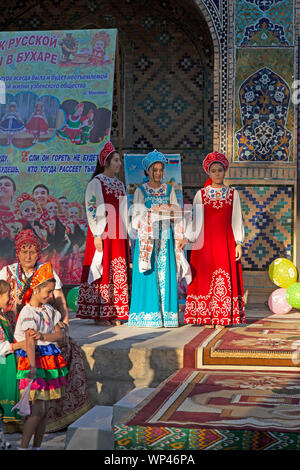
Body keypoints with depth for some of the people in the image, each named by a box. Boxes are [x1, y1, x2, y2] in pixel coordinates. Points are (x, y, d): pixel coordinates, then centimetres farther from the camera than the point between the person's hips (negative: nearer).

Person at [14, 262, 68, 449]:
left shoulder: (48, 309, 8)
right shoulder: (28, 312, -15)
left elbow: (60, 334, 3)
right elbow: (29, 341, -28)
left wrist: (43, 336, -18)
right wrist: (33, 367, -40)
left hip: (50, 360, 7)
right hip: (35, 360, -7)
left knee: (46, 409, 8)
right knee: (38, 410, -11)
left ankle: (37, 446, 17)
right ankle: (23, 447, -3)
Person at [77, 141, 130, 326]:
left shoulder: (119, 184, 16)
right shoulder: (96, 183, -5)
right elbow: (92, 210, -10)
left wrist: (127, 235, 14)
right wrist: (97, 235, -17)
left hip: (118, 235, 7)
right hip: (102, 233, -7)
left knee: (119, 273, 4)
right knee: (102, 271, -5)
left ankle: (114, 314, 9)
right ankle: (99, 314, 0)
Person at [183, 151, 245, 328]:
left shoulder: (233, 194, 7)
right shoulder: (201, 194, 6)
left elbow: (237, 220, 6)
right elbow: (195, 220, 4)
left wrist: (238, 243, 0)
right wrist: (187, 238, -7)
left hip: (225, 242, 0)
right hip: (206, 242, 0)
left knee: (224, 278, -3)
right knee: (206, 278, -1)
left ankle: (221, 319, 2)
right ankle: (207, 318, 6)